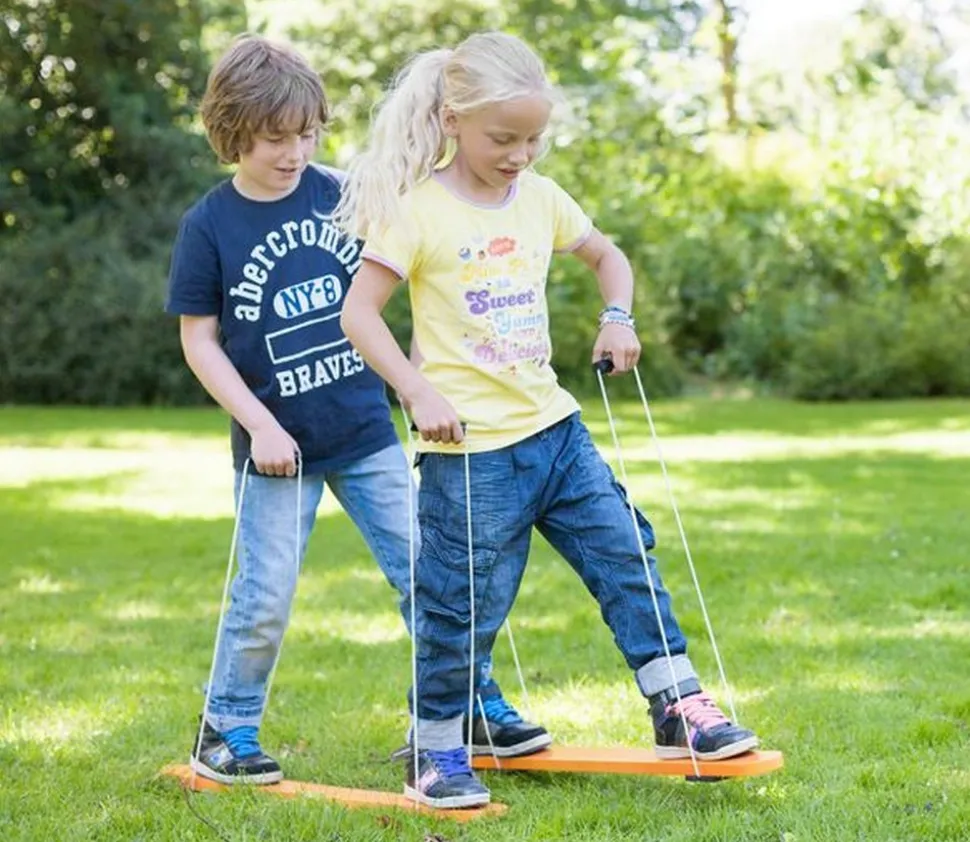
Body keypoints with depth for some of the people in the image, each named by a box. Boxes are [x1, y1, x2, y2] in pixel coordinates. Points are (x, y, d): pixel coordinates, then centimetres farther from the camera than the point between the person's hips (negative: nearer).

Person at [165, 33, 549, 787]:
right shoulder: (209, 225, -8)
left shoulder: (341, 194, -1)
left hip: (367, 431, 3)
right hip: (278, 444, -3)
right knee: (265, 599, -1)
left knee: (426, 570, 5)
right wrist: (260, 425, -12)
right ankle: (226, 732, 18)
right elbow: (198, 339, -5)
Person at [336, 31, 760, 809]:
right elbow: (359, 312, -13)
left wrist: (617, 316, 6)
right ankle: (436, 754, 17)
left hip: (552, 425, 6)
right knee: (466, 604, 1)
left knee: (627, 556, 4)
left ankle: (680, 708, 13)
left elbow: (606, 255, 25)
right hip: (470, 447, -6)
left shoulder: (541, 198, 7)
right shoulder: (419, 209, -11)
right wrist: (419, 393, -22)